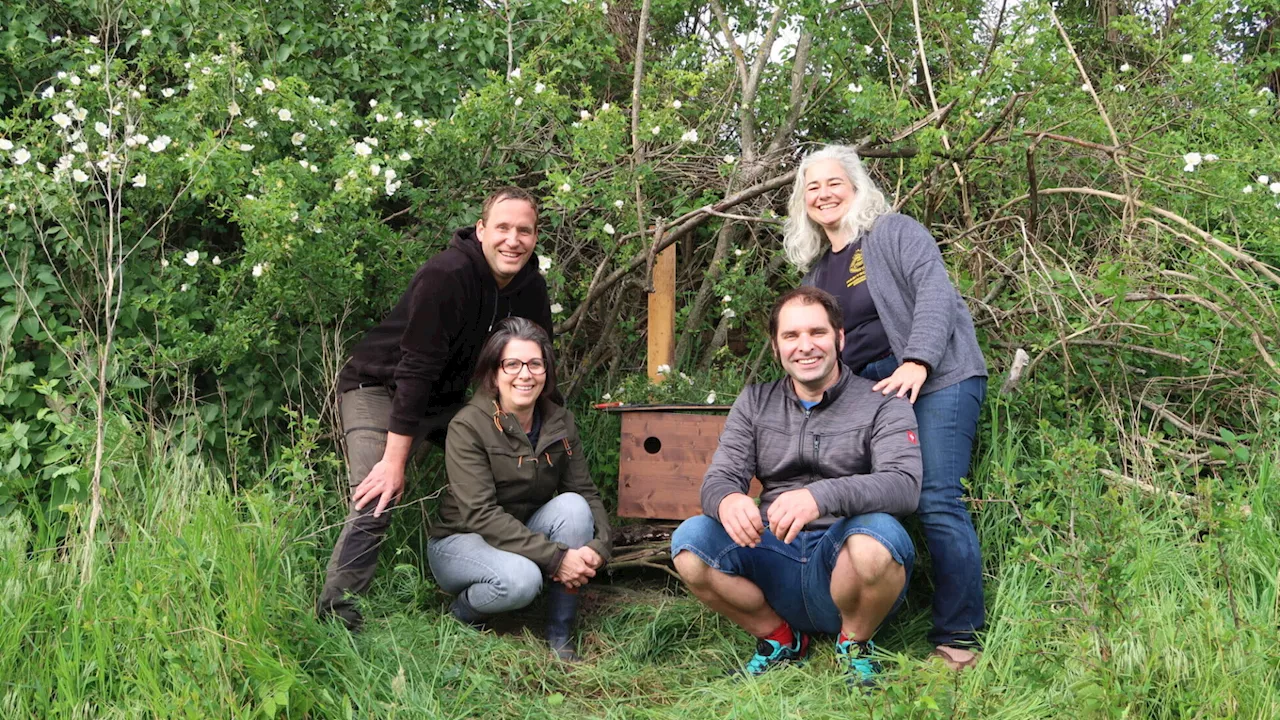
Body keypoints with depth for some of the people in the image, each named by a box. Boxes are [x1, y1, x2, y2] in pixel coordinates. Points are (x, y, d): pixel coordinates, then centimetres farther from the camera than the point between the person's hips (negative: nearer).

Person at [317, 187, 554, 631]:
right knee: (376, 503, -22)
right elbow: (415, 370, -30)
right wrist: (395, 461, -29)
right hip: (379, 390, -7)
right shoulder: (445, 277, -28)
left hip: (445, 399, 8)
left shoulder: (531, 288, -5)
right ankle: (334, 614, -12)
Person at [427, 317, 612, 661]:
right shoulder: (468, 426, -20)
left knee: (573, 506, -24)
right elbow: (480, 514, -27)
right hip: (460, 540, -5)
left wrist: (599, 547, -26)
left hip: (525, 535, 5)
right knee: (521, 579, -36)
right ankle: (460, 612, 0)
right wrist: (555, 557, -33)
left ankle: (560, 638, -14)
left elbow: (586, 492, -5)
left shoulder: (559, 423, -3)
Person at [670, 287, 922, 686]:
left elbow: (904, 486, -17)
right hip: (773, 559, 3)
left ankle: (855, 642, -3)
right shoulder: (754, 403, 12)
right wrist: (727, 500, -26)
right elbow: (719, 477, 2)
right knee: (690, 540, -21)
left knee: (878, 532, -36)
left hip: (842, 562, -3)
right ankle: (779, 639, 4)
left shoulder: (883, 405, 1)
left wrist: (820, 496, -36)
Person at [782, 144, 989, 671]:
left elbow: (935, 291, -11)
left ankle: (958, 640, -9)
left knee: (937, 502, -16)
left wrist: (917, 363, -24)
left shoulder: (894, 233, 3)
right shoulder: (816, 269, 23)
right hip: (866, 392, 7)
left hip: (934, 379, -7)